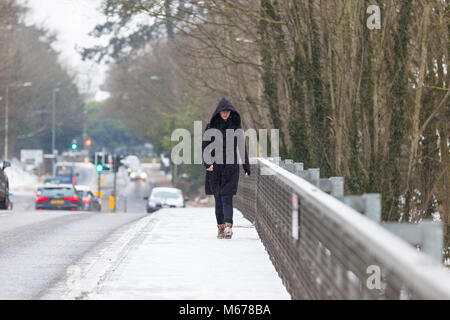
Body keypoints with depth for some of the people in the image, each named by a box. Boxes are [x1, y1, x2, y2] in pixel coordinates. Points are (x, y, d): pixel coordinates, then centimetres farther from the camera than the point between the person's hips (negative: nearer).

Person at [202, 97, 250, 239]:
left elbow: (242, 147, 9)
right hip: (215, 167, 1)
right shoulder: (211, 126, 3)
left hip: (231, 166, -1)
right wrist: (207, 163, -15)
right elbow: (205, 146, -1)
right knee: (218, 199, 5)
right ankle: (221, 227, 13)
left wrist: (246, 167, 5)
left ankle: (228, 227, -23)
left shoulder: (236, 126, 6)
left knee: (227, 198, -13)